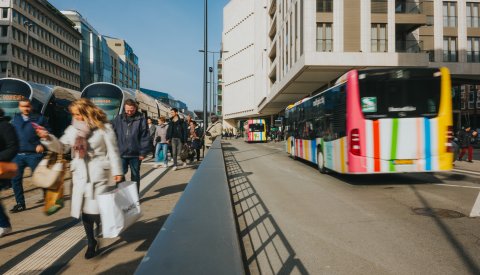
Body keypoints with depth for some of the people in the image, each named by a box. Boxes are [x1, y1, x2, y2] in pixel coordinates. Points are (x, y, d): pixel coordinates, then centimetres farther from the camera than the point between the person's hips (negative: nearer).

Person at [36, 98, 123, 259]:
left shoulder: (103, 127, -5)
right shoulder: (73, 129, 9)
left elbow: (112, 151, -5)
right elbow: (61, 147, 10)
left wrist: (117, 171, -9)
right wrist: (47, 138, -8)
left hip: (98, 175, -5)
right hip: (80, 176, 5)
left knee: (96, 210, -6)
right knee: (84, 209, 11)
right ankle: (91, 242, 27)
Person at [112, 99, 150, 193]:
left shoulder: (141, 119, -3)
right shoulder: (119, 119, 4)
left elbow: (145, 137, -5)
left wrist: (143, 152, -8)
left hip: (135, 154, -1)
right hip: (121, 153, 2)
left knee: (135, 176, 11)